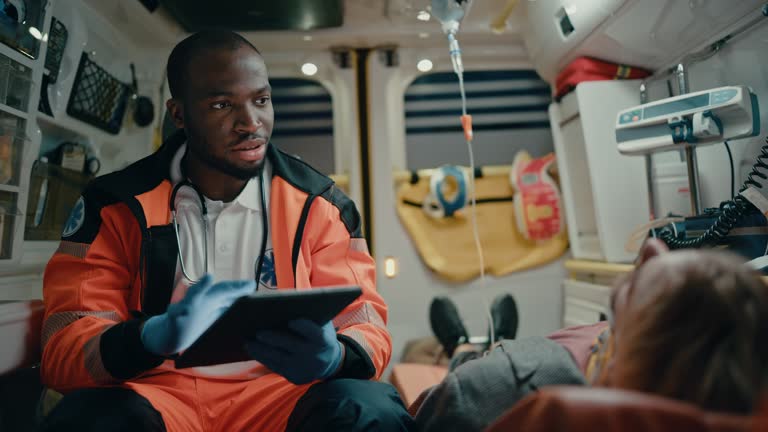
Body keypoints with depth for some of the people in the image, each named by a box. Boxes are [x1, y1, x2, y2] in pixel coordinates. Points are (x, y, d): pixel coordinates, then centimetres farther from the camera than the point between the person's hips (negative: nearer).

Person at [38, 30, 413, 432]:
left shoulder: (318, 204, 1)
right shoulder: (115, 204, -1)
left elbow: (365, 325, -2)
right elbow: (64, 347, -7)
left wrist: (333, 356, -28)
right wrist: (152, 337, -31)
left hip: (279, 391, 2)